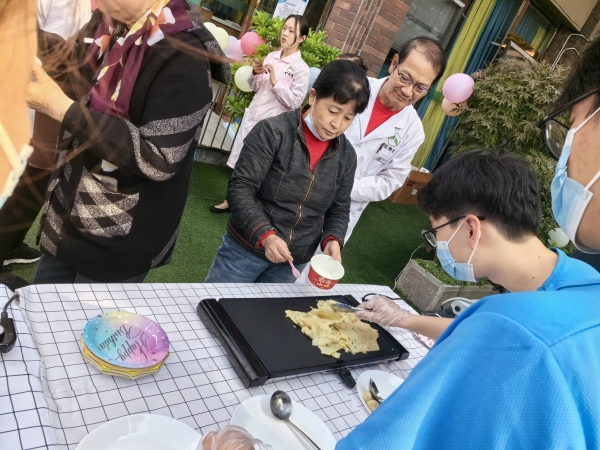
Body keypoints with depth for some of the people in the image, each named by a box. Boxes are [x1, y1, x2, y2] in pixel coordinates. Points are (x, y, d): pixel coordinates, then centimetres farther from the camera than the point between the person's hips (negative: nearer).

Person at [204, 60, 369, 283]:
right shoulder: (273, 132, -15)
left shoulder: (346, 156, -1)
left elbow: (339, 210, 8)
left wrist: (332, 240, -12)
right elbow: (239, 188, -17)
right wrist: (265, 235, -29)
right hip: (246, 248, -3)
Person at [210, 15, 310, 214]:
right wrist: (255, 74, -5)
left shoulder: (301, 68, -10)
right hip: (252, 116, 6)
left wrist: (275, 82, -18)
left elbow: (294, 103, -13)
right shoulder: (271, 56, 8)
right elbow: (256, 88, 15)